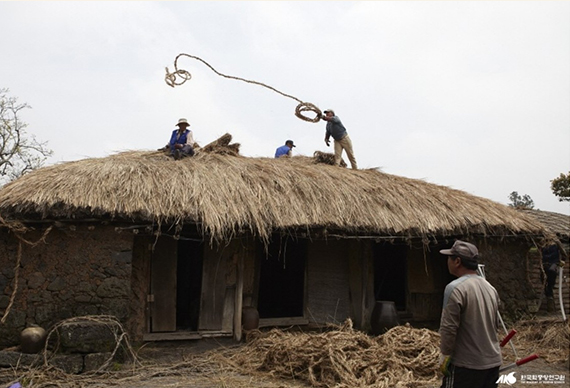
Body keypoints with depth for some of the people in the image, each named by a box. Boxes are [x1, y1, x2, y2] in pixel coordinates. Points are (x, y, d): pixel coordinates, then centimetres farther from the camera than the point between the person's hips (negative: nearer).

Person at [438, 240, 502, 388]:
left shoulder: (455, 288, -18)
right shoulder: (490, 287, 8)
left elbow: (448, 328, -20)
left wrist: (445, 354, -9)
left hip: (466, 365, -8)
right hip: (493, 361, 8)